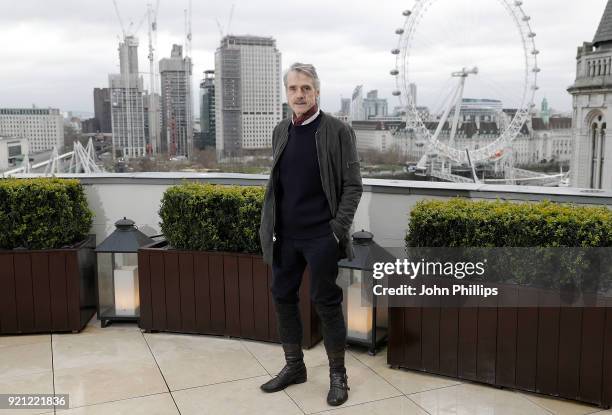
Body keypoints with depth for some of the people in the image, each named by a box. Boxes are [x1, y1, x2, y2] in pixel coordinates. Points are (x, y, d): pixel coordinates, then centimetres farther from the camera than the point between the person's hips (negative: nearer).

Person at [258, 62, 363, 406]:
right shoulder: (281, 131, 8)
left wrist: (340, 227, -13)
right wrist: (270, 224, 7)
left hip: (320, 236, -5)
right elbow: (276, 183, 14)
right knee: (283, 297, 12)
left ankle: (338, 374, 21)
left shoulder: (338, 131, -7)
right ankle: (294, 366, 30)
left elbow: (353, 185, -6)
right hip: (285, 235, 6)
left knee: (326, 302, 3)